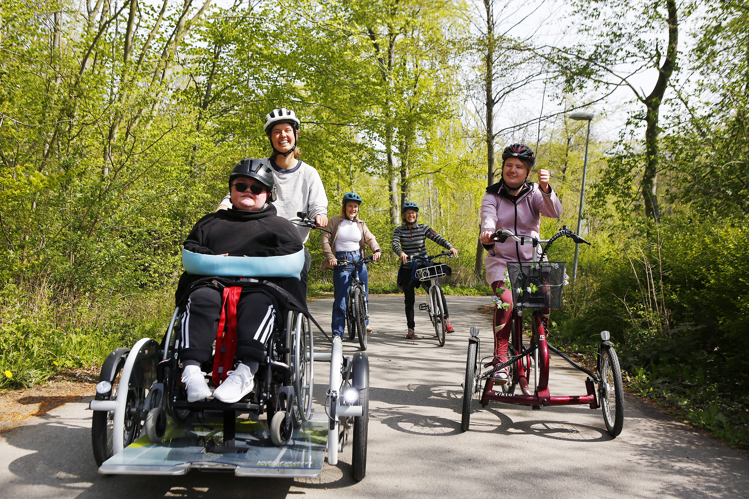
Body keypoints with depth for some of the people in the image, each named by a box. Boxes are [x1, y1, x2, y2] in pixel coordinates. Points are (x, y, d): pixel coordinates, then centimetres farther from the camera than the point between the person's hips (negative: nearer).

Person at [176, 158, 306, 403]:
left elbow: (292, 260, 9)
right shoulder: (210, 222, 34)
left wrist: (251, 262, -5)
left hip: (262, 285, -2)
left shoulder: (281, 226, 27)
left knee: (258, 302, -38)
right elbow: (189, 251, 23)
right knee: (202, 299, -34)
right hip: (211, 282, 2)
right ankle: (191, 368, -46)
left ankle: (246, 371, -53)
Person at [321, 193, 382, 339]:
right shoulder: (334, 221, 3)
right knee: (340, 298, -6)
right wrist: (330, 257, -15)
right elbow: (325, 240, -1)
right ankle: (337, 333, 0)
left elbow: (370, 239, 4)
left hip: (359, 260, 4)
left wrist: (376, 250, -17)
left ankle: (364, 323, 28)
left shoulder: (360, 224, 14)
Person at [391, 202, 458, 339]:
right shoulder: (399, 230, 3)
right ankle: (411, 329, 14)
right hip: (407, 268, 0)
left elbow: (438, 238, -8)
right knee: (409, 300, 2)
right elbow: (395, 244, -13)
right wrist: (401, 253, -36)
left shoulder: (423, 228, 3)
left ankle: (446, 319, 3)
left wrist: (450, 247, -26)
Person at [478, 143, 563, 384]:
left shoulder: (533, 193, 4)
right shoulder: (492, 195, 3)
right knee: (506, 301, -27)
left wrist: (545, 189, -34)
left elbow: (554, 212, -15)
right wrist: (487, 232, -41)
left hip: (531, 262, 1)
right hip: (501, 262, -1)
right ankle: (500, 360, -20)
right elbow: (488, 218, -17)